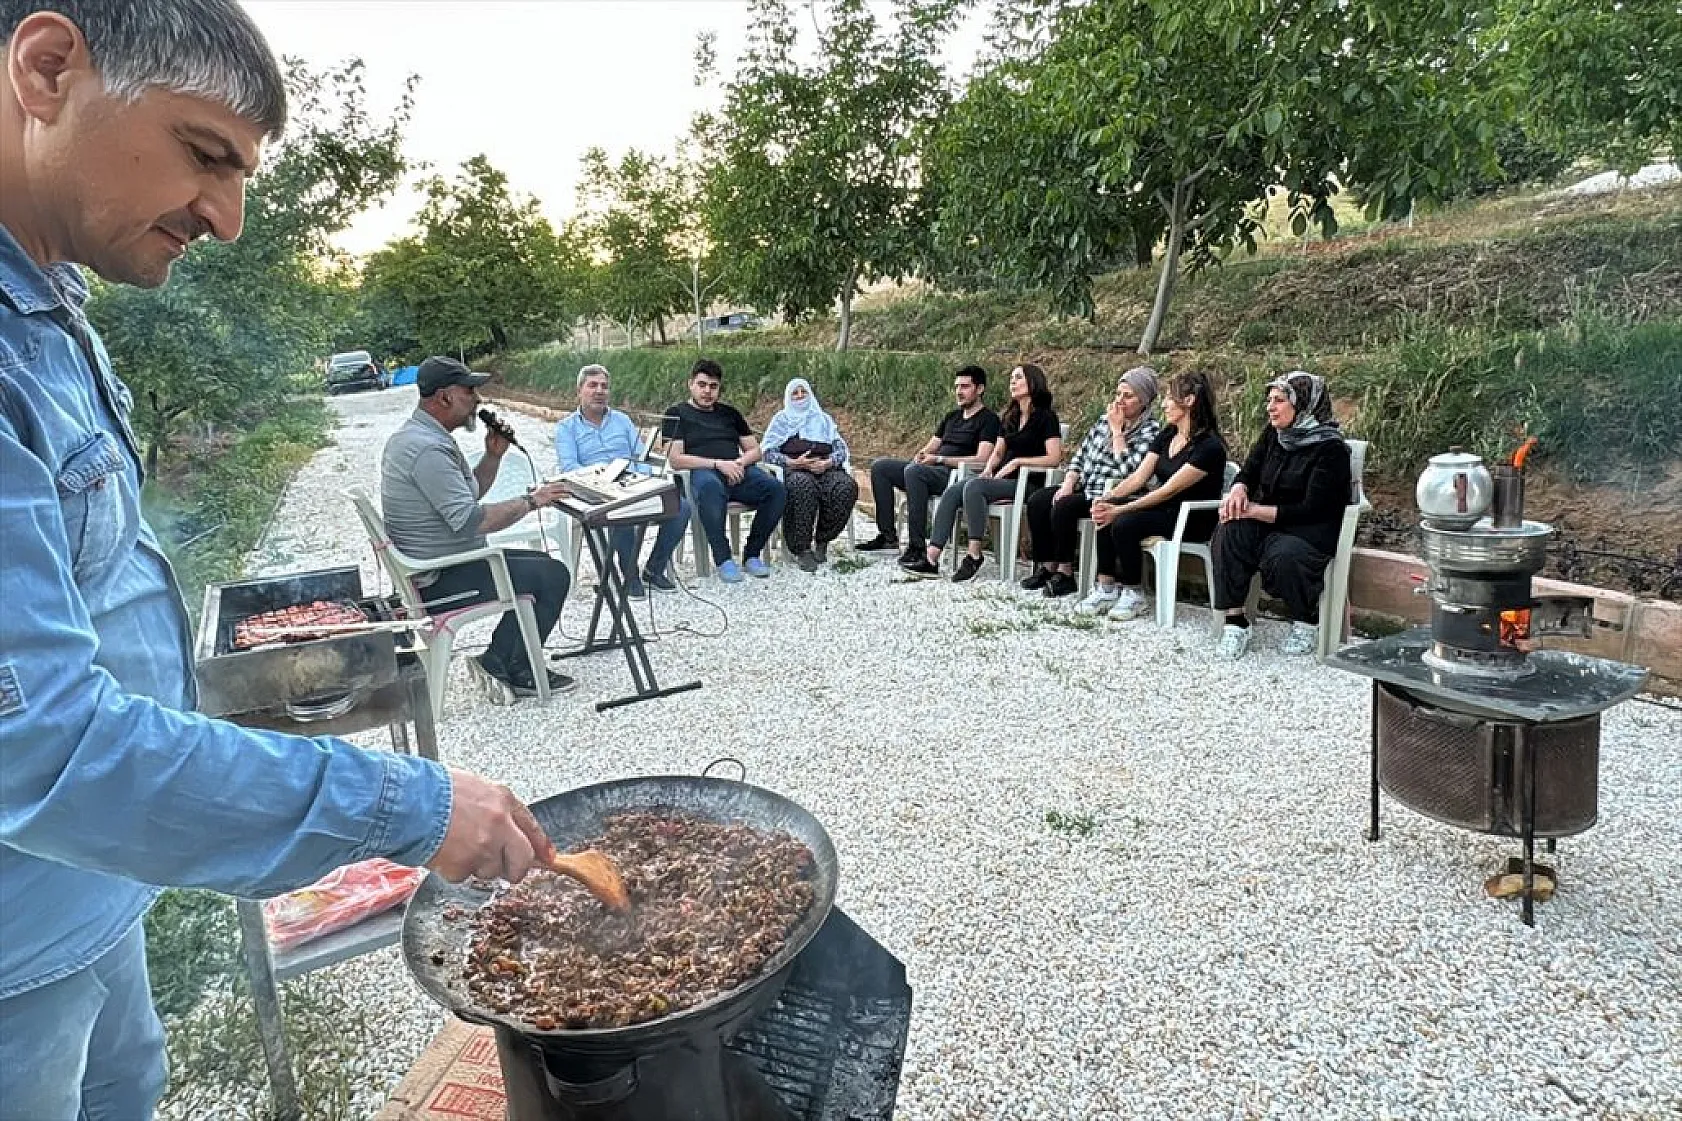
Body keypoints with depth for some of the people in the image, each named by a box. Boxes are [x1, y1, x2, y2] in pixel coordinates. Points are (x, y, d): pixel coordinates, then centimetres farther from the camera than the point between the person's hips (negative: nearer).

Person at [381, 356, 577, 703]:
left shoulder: (412, 436, 11)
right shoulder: (428, 449, -25)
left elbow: (467, 495, 18)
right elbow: (469, 520, -30)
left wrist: (494, 455, 3)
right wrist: (531, 501, -18)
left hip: (428, 568, 11)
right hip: (440, 582, -11)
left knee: (540, 565, 18)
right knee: (553, 575, -9)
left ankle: (501, 662, 16)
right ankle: (499, 665, 5)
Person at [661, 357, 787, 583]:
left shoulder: (729, 413, 28)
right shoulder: (677, 414, 14)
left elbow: (755, 451, 23)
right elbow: (675, 460, 0)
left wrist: (740, 462, -2)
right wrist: (718, 464, -11)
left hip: (740, 471, 4)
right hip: (704, 472, -4)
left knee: (776, 489, -28)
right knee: (710, 488, -43)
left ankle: (751, 554, -14)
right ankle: (722, 558, -31)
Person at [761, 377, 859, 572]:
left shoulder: (824, 419, 29)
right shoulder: (781, 420, 22)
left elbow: (841, 448, 16)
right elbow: (768, 452, 9)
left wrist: (829, 462, -7)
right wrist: (791, 462, -10)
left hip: (826, 468, 2)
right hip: (793, 470, -2)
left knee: (847, 486, -33)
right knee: (804, 486, -41)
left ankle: (822, 541, -17)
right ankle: (801, 549, -34)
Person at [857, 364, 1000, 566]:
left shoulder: (988, 419, -1)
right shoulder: (951, 417, 25)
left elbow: (981, 460, -14)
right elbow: (930, 447, 24)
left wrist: (939, 459, -16)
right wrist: (921, 455, -3)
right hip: (933, 470, 9)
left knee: (913, 471, -36)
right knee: (879, 467, -4)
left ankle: (917, 547, -37)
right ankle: (888, 537, -9)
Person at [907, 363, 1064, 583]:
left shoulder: (1046, 417, -1)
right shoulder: (1008, 418, 22)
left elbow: (1054, 458, -10)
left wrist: (1017, 461, -15)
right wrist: (988, 469, 2)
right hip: (1001, 478, 7)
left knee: (973, 487, -33)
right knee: (952, 492, -18)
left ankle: (974, 555, -31)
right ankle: (931, 558, -28)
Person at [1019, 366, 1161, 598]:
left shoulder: (1150, 429, -6)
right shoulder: (1106, 418, 14)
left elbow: (1127, 470, -19)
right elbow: (1081, 454, 14)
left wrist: (1117, 430, -13)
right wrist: (1068, 484, -1)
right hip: (1084, 485, 7)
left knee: (1063, 506, -29)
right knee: (1037, 500, -13)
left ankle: (1065, 573, -17)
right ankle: (1047, 567, -7)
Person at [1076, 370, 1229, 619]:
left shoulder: (1210, 446, -17)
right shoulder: (1166, 435, 9)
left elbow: (1169, 490, -22)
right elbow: (1139, 476, 3)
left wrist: (1120, 510, -26)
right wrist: (1108, 498, -15)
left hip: (1194, 521, -8)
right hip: (1162, 509, 8)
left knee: (1124, 522, -29)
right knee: (1106, 512, -17)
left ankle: (1134, 593, -11)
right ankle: (1105, 589, -16)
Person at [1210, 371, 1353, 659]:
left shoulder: (1331, 449, -13)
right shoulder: (1273, 435, 8)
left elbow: (1311, 509, -18)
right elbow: (1249, 472, 10)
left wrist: (1254, 510, -22)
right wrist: (1238, 490, -16)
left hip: (1311, 531, -6)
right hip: (1267, 524, 6)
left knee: (1283, 556, -37)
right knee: (1229, 531, -26)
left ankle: (1307, 623, -6)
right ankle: (1235, 620, -26)